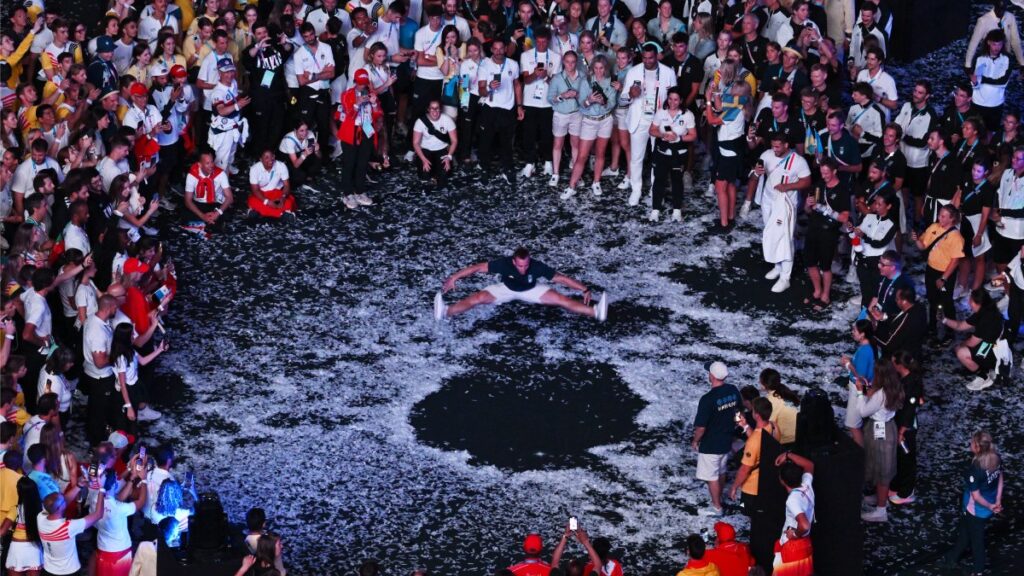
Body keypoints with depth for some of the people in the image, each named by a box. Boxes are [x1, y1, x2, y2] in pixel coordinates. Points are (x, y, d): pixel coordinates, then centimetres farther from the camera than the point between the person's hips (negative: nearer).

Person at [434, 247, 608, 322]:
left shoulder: (537, 266, -33)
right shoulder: (504, 263, -35)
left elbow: (561, 278, -26)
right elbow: (478, 267, -29)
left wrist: (584, 289, -27)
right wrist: (454, 278, -33)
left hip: (530, 290, 0)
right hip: (507, 289, 0)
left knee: (560, 299, -19)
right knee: (478, 297, -25)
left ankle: (595, 312, -29)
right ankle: (446, 312, -40)